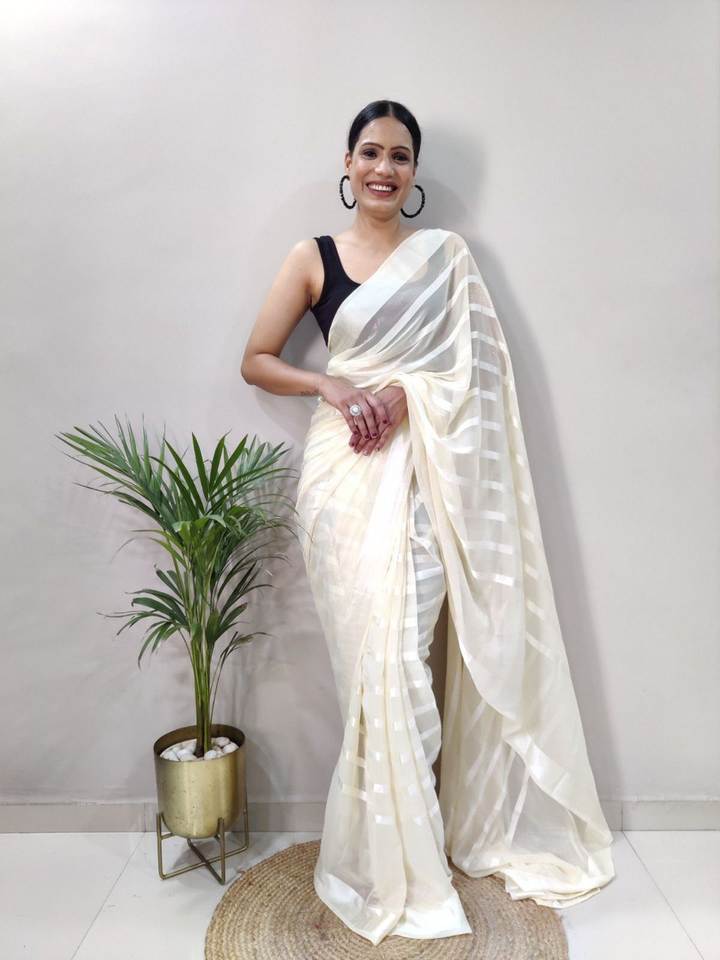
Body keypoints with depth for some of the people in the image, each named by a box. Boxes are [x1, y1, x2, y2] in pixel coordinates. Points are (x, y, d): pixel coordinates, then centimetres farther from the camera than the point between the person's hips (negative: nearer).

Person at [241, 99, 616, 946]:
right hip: (345, 469, 0)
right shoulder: (313, 258, 11)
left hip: (422, 467, 1)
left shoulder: (445, 253, 13)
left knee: (402, 648, -3)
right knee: (374, 651, -3)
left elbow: (472, 362, 5)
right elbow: (256, 361, 9)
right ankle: (395, 873, 16)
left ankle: (400, 854, 21)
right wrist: (333, 389, -8)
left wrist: (400, 393, -12)